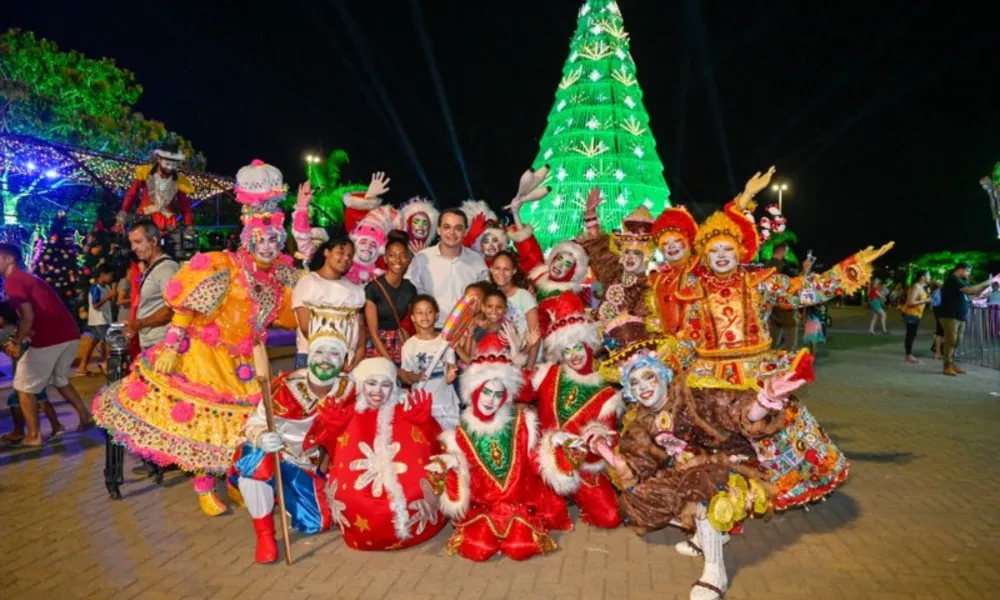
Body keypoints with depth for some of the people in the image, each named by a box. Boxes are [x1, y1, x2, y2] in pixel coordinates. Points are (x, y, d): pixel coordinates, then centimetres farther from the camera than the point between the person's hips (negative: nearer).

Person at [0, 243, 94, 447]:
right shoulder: (29, 277, 23)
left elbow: (28, 316, -16)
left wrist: (16, 342, -5)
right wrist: (20, 338, 25)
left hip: (49, 339, -9)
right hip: (70, 334, 9)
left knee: (24, 387, 8)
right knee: (59, 379, 28)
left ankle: (33, 435, 12)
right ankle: (86, 417, 28)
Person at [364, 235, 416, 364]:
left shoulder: (410, 288, 4)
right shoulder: (373, 288, -9)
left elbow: (407, 327, 9)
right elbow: (373, 332, -10)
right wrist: (390, 361, -15)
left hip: (400, 346, 4)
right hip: (377, 346, -3)